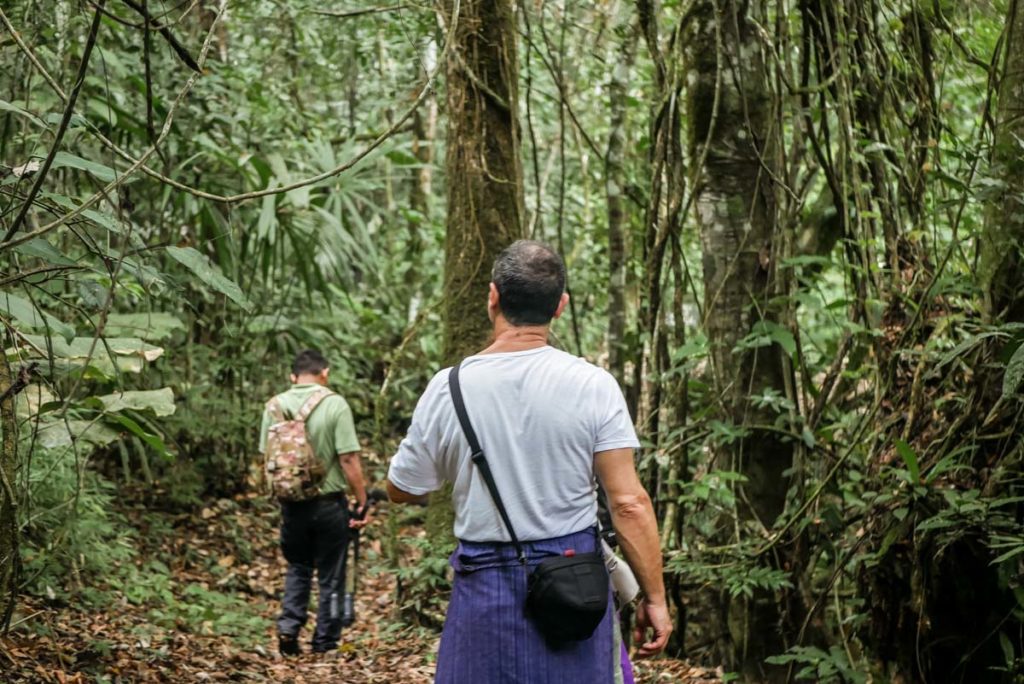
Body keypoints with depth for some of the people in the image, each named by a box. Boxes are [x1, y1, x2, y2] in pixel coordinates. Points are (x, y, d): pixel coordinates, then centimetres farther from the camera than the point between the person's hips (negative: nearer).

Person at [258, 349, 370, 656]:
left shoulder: (275, 405, 0)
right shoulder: (335, 404, -12)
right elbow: (348, 459, -15)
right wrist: (362, 501, -7)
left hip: (291, 503, 3)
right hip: (329, 502, -3)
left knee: (297, 568, 20)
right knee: (330, 576, 8)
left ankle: (288, 627, 5)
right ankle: (325, 643, 13)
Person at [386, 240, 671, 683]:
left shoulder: (448, 388, -5)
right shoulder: (593, 386, -8)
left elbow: (402, 491, 7)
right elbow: (629, 503, -10)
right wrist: (654, 597, -2)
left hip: (485, 585, 1)